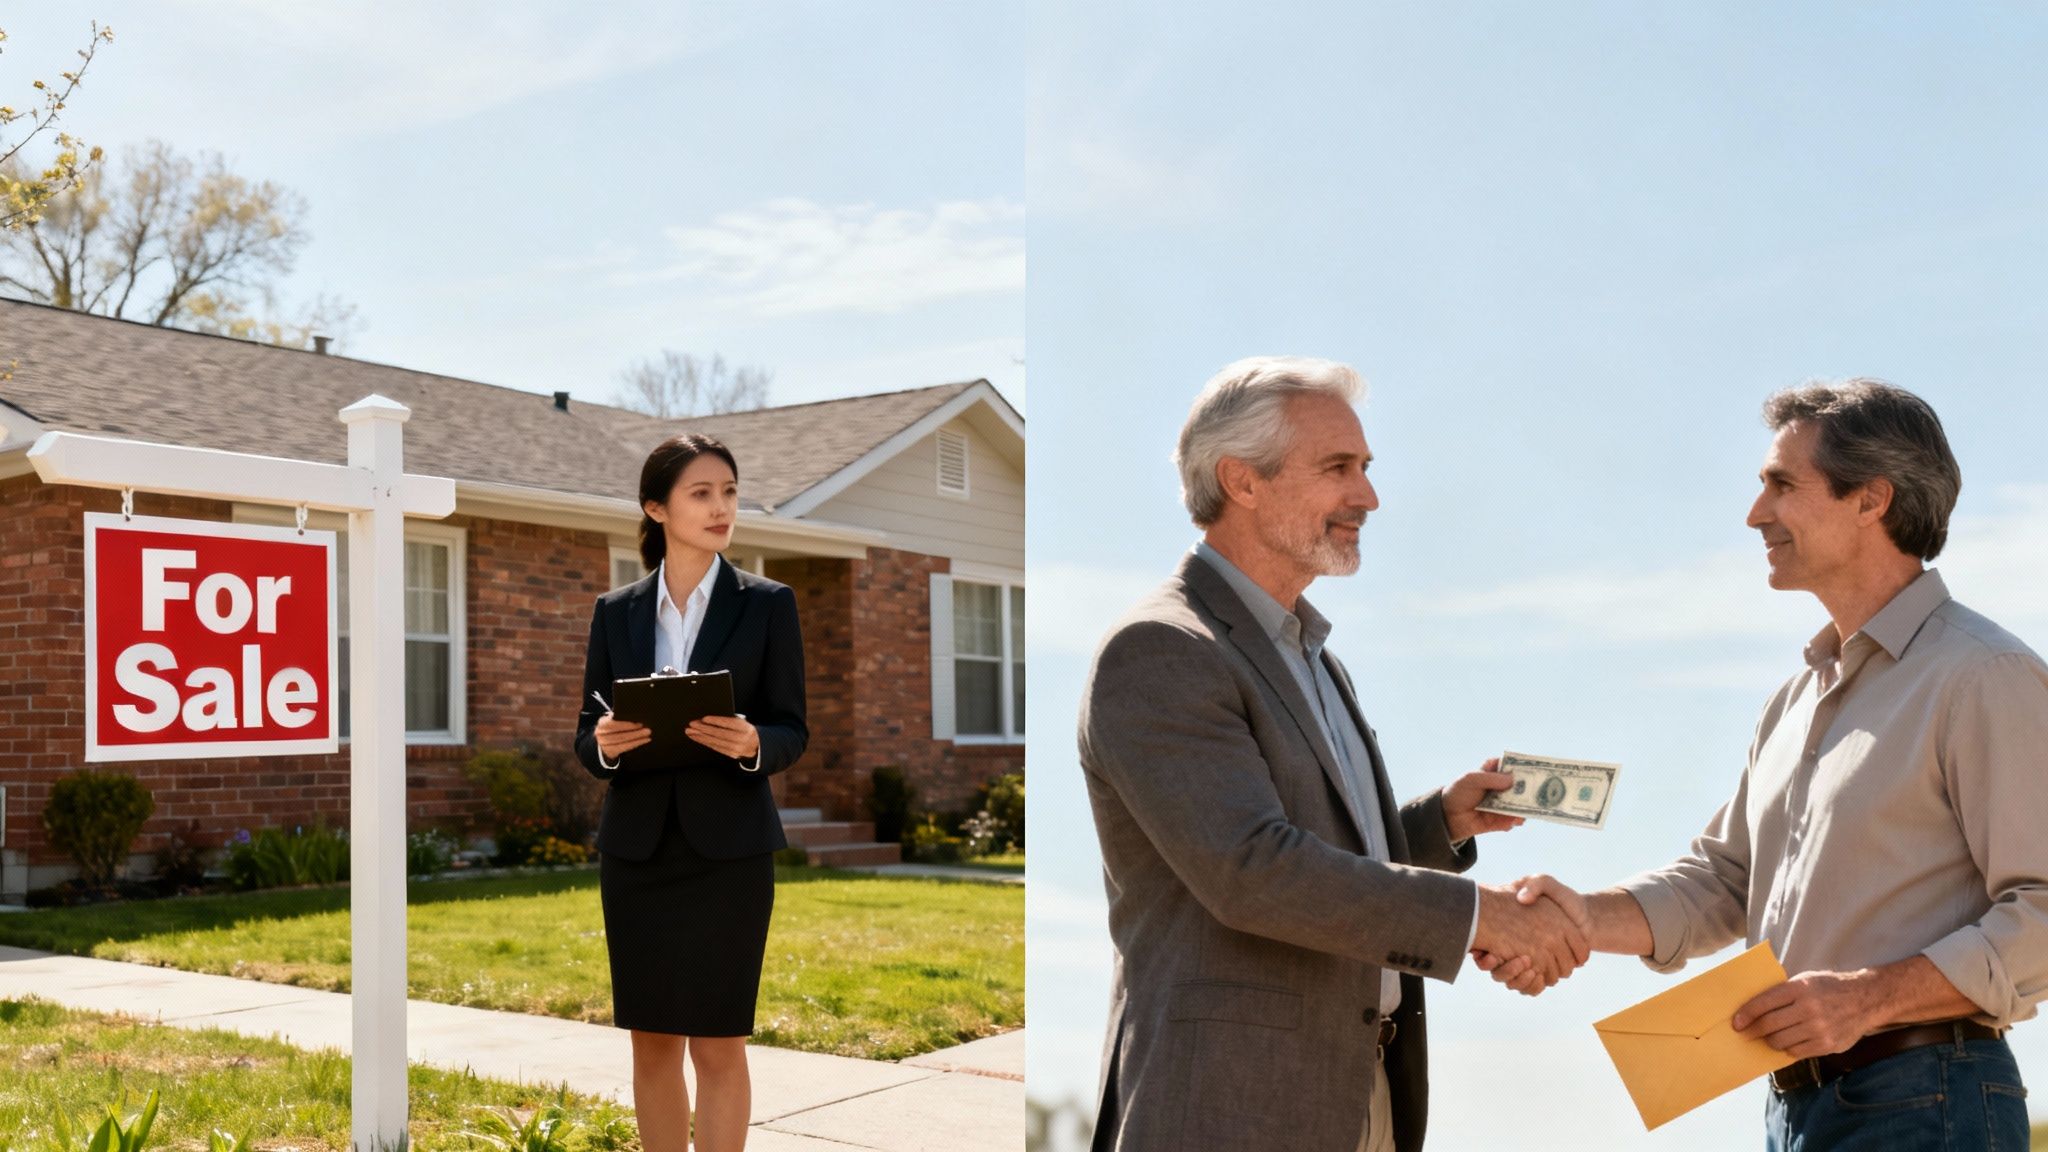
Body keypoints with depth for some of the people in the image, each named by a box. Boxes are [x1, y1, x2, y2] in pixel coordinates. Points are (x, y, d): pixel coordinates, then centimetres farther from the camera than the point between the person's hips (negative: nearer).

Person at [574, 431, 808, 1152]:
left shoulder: (767, 604, 0)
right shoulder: (616, 611, 7)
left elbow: (792, 731, -1)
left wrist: (752, 744, -23)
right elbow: (588, 733, 7)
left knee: (719, 1045, 0)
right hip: (637, 846, 3)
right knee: (652, 1043, 10)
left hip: (727, 849, -2)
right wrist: (604, 744, -15)